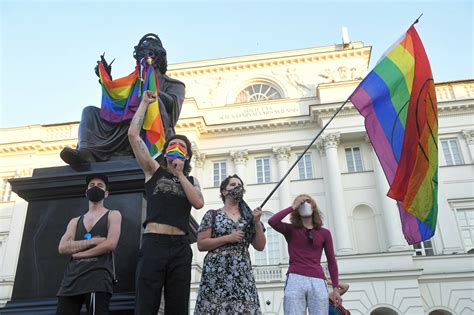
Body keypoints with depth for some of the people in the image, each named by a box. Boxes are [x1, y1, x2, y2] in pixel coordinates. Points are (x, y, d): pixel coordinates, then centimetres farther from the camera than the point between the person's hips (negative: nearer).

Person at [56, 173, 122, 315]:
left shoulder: (113, 215, 12)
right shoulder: (75, 221, 24)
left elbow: (110, 244, -5)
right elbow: (62, 248, 7)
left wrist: (77, 253, 0)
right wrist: (92, 241, -6)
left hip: (98, 276, -4)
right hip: (71, 278, 4)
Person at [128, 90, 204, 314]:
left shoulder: (191, 180, 20)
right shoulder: (154, 170, 12)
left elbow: (198, 203, -2)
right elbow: (133, 134, 3)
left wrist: (180, 174, 1)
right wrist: (144, 103, 11)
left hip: (180, 246, 3)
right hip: (154, 243, -2)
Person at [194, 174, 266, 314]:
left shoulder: (249, 217, 15)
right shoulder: (212, 215, 7)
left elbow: (260, 246, 12)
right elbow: (201, 244, -1)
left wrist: (257, 222, -1)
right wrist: (228, 238, -10)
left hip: (242, 274, 3)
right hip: (216, 273, -2)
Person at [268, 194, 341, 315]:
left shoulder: (324, 233, 15)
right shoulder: (290, 229, 10)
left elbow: (331, 261, 16)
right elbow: (272, 221, -10)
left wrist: (336, 288, 11)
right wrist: (292, 207, -3)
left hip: (318, 281, 2)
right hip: (295, 279, -2)